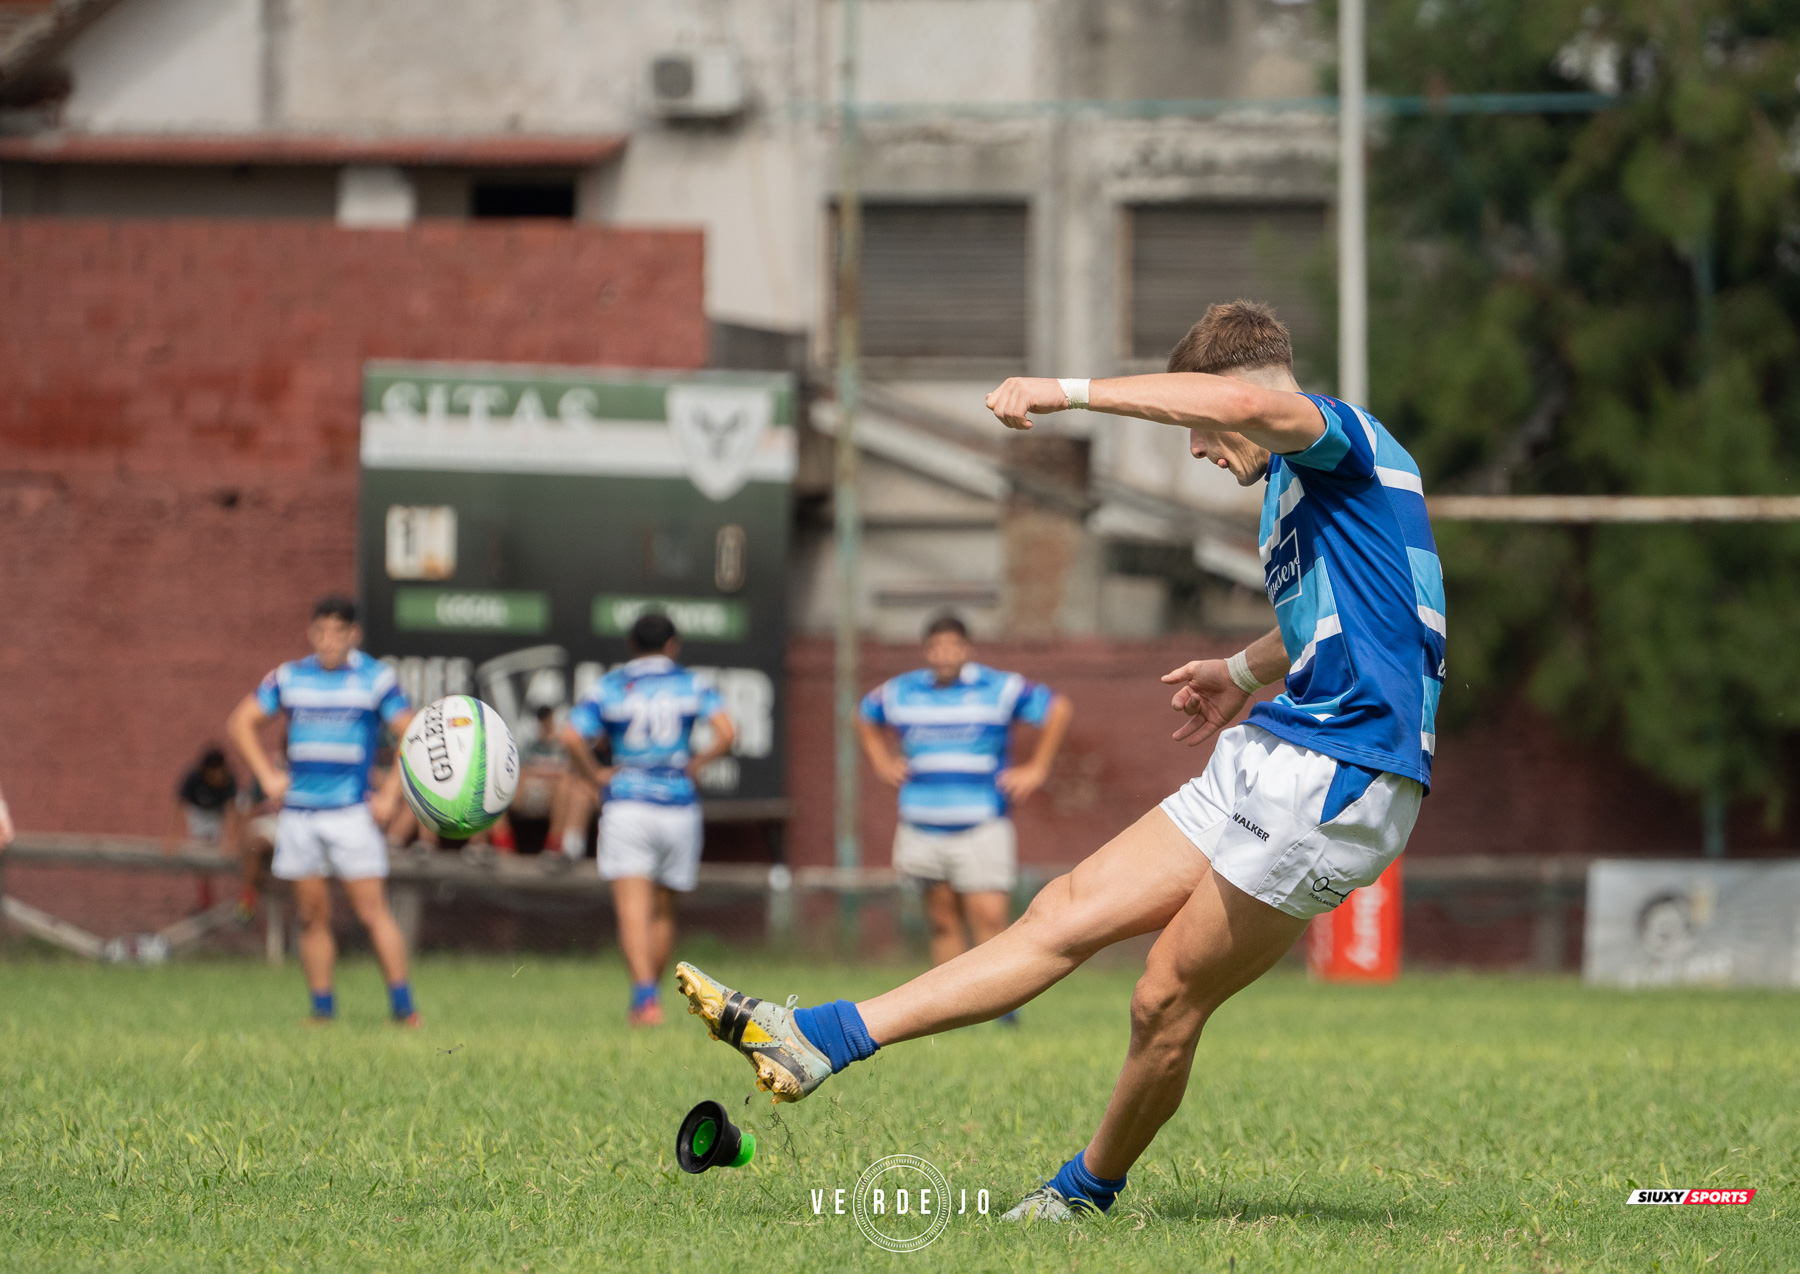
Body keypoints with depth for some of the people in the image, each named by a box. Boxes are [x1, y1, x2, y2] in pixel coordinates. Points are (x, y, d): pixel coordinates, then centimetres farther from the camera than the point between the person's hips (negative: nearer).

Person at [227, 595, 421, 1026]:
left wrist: (389, 794, -7)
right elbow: (242, 721, 15)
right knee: (313, 916, 5)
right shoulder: (289, 677, 8)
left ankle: (403, 1006, -10)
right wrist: (267, 776, 5)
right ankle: (322, 1007, 12)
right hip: (298, 811, 3)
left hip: (351, 812, -3)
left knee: (372, 910, -10)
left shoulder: (375, 678, -1)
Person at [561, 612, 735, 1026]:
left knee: (632, 911, -10)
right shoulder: (692, 685, 6)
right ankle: (646, 1001, 21)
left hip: (627, 803, -2)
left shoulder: (608, 688, 4)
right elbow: (727, 734, -9)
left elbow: (571, 738, -10)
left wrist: (595, 775, 2)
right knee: (663, 912, 16)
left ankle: (645, 996, -29)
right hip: (678, 806, 2)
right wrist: (696, 764, 5)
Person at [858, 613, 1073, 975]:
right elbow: (865, 718, 29)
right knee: (943, 925, 4)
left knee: (990, 919, -13)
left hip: (981, 829, -3)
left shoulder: (1000, 689, 0)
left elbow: (1058, 709, 7)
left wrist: (1037, 769, 3)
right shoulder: (899, 693, 9)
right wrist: (883, 763, 15)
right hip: (923, 832, 3)